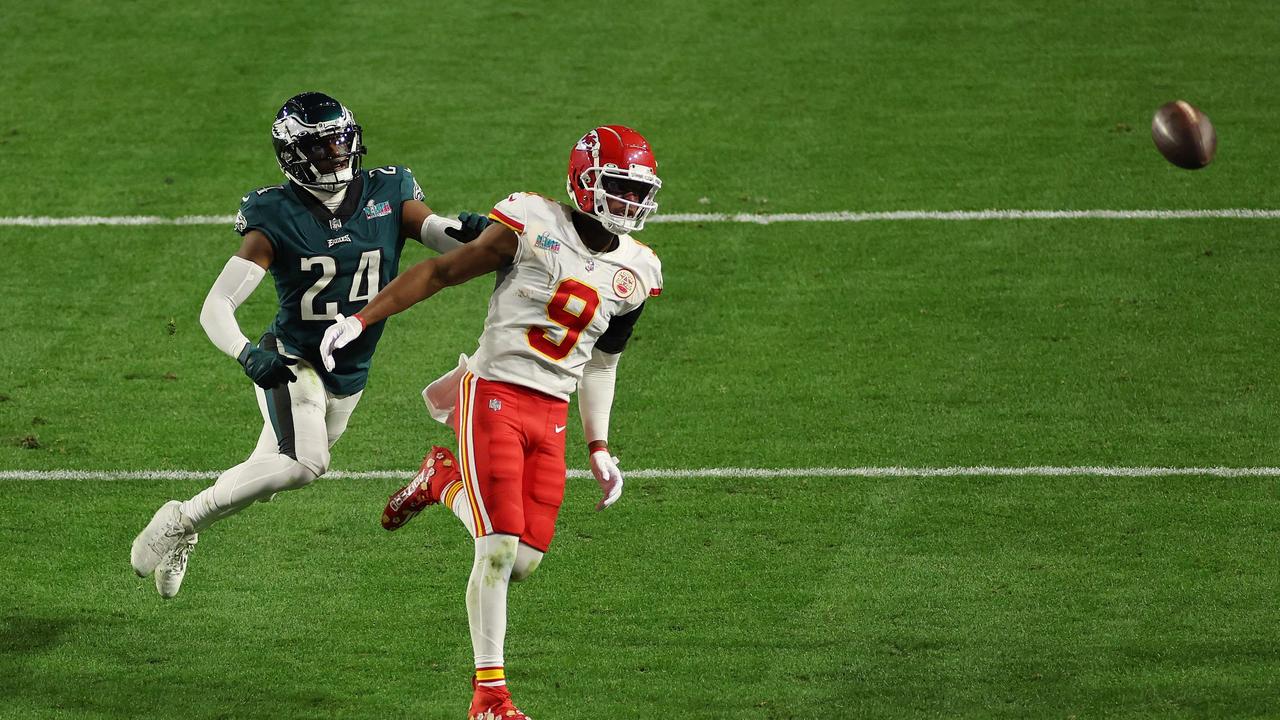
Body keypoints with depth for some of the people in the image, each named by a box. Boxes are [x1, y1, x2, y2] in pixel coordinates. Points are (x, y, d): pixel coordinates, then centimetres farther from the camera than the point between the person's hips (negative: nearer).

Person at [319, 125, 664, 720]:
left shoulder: (634, 273, 9)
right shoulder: (533, 225, -7)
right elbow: (443, 271, -1)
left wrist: (599, 449, 15)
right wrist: (362, 319, -4)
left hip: (552, 415, 5)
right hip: (494, 396, -5)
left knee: (524, 561, -2)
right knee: (499, 548, -14)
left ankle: (446, 482, 26)